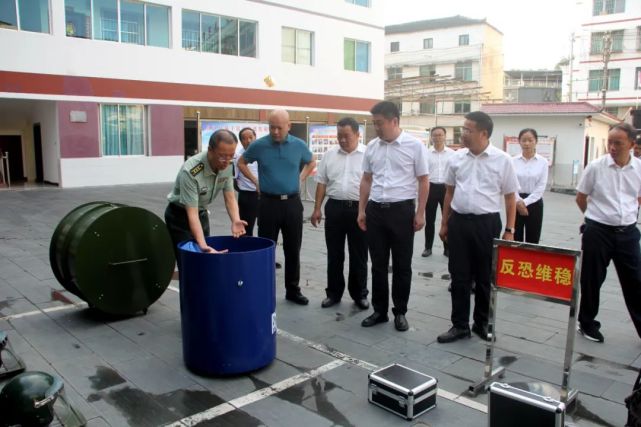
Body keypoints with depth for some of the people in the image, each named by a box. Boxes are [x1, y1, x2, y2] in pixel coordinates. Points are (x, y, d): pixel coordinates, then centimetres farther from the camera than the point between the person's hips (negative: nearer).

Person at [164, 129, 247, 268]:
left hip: (202, 213, 6)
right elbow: (192, 214, -35)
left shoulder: (227, 165, -15)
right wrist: (203, 246, -46)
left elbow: (230, 197, -9)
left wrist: (235, 220, -29)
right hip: (180, 215, -6)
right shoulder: (190, 171, -35)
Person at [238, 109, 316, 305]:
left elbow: (311, 162, 18)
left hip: (292, 203, 2)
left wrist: (300, 180, 8)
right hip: (269, 203, -2)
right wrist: (255, 181, 4)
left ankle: (293, 290, 22)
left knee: (293, 249, 9)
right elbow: (241, 162, 11)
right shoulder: (259, 145, -6)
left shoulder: (299, 145, -1)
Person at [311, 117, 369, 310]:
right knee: (334, 254, 10)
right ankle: (334, 293, 22)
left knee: (359, 255, 7)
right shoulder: (329, 155, 6)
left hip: (359, 209, -2)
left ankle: (359, 294, 21)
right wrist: (317, 209, 5)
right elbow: (322, 183, 9)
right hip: (334, 208, 3)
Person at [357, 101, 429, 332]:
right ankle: (379, 310, 24)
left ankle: (400, 312, 21)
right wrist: (361, 210, 11)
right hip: (375, 210, 4)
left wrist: (420, 213, -6)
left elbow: (423, 181, -2)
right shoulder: (372, 146, 6)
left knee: (402, 266, 7)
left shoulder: (414, 145, -5)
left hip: (402, 210, -4)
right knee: (378, 264, 11)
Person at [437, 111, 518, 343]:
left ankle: (482, 323, 28)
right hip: (459, 221, 3)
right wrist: (444, 223, 12)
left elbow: (510, 197, 0)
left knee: (485, 278, 10)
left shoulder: (502, 160, -5)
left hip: (487, 223, -2)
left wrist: (509, 231, -3)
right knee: (459, 277, 8)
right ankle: (460, 325, 20)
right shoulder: (457, 157, 5)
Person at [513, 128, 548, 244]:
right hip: (516, 203, 0)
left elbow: (541, 187, -6)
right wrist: (518, 201, -18)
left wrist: (525, 202, -14)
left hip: (534, 203, 0)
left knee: (532, 242, 7)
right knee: (515, 240, 4)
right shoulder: (513, 161, -1)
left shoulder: (543, 162, -1)